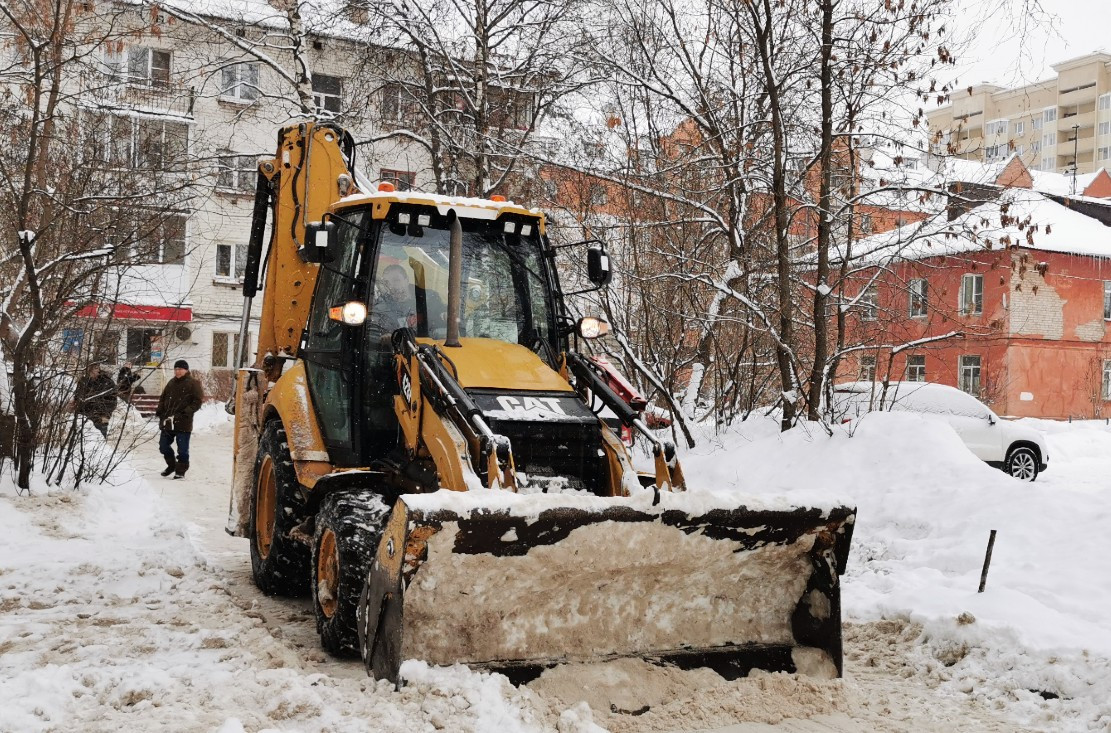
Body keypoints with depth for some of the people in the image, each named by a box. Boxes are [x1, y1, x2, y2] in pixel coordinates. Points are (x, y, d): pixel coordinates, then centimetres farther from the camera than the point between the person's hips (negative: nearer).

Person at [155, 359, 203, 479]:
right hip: (167, 421, 6)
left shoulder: (193, 384, -5)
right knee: (163, 445, 13)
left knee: (182, 449, -1)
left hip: (183, 422, -6)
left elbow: (198, 401, -8)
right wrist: (159, 411, 6)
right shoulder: (171, 383, 13)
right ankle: (171, 465, 33)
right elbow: (163, 398, 21)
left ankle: (181, 471, 10)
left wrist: (187, 412, -19)